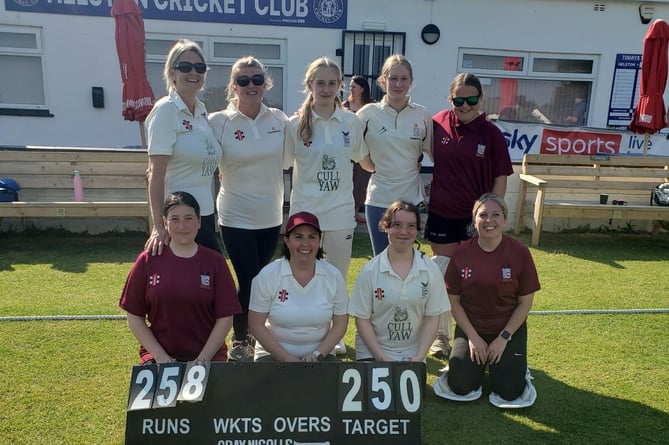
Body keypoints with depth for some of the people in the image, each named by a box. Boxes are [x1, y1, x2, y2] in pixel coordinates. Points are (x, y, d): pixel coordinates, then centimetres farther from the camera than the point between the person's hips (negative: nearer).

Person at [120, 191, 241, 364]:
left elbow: (225, 318, -1)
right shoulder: (148, 261, 1)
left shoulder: (214, 261, 0)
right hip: (158, 353, 0)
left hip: (207, 354, 0)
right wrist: (160, 357, -6)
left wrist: (202, 360, -10)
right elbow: (134, 317, 4)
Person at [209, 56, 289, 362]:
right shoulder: (218, 122, -9)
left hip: (272, 218, 4)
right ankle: (239, 342, 23)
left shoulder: (279, 119, 1)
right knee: (249, 282, -1)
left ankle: (250, 333, 38)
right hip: (236, 218, -4)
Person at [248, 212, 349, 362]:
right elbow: (256, 325, -7)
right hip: (274, 354, -1)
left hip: (320, 353, 2)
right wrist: (288, 358, -12)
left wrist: (317, 354, -10)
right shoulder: (267, 275, -9)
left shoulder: (333, 276, -3)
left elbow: (340, 324, 3)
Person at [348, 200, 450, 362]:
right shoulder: (370, 270, -6)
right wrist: (381, 357, -11)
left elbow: (432, 318, 1)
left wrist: (419, 357, -7)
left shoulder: (431, 270, -2)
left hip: (412, 355, 1)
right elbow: (362, 319, -4)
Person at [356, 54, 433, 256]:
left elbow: (433, 152, 10)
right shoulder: (368, 114, -3)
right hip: (379, 198, 0)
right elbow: (362, 158, 3)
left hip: (411, 197, 1)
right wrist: (381, 169, -1)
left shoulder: (422, 115, 0)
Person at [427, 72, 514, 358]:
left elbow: (500, 178, -4)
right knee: (443, 276, 11)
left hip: (474, 216, -1)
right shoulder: (438, 123, -2)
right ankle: (441, 335, 26)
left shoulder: (491, 134, -8)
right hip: (441, 214, 2)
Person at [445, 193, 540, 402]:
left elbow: (525, 302, -5)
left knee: (509, 391, -12)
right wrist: (473, 337, -9)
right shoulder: (462, 253, -9)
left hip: (509, 328, 0)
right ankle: (478, 361, 19)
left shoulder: (520, 253, -11)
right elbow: (454, 300, -3)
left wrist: (504, 338, -10)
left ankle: (514, 362, 21)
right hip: (470, 327, 1)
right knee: (460, 386, -14)